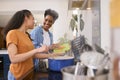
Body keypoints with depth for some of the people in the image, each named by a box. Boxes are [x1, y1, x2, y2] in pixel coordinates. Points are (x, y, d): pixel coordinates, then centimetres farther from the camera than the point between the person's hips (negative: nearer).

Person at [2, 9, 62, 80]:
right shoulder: (12, 33, -15)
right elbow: (13, 59, -24)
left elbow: (33, 55, 10)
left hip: (29, 73, 7)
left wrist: (50, 55, 4)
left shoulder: (27, 35, 7)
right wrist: (37, 50, -27)